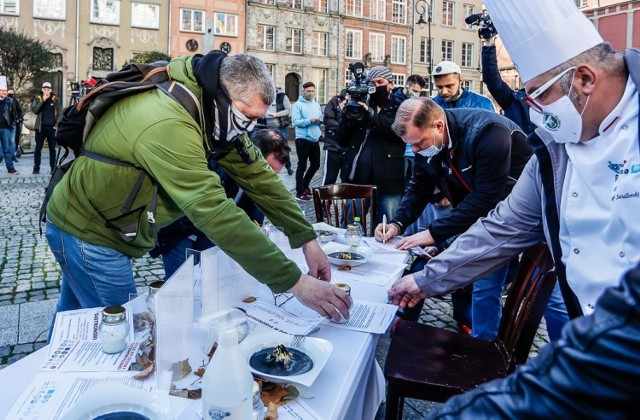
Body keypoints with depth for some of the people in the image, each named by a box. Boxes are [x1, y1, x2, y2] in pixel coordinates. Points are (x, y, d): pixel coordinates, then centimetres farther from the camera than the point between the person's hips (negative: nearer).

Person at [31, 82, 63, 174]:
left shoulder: (56, 99, 3)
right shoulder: (37, 98, 5)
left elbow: (60, 113, 1)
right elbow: (34, 110, -10)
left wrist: (56, 124, -9)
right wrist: (43, 100, -15)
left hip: (52, 127, 0)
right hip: (41, 127, 1)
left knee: (52, 148, 5)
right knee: (38, 148, 3)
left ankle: (53, 167, 9)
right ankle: (36, 167, 9)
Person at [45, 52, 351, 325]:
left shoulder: (214, 110, -8)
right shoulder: (168, 124, -36)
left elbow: (256, 172, -8)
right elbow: (215, 213, -42)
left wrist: (307, 239, -15)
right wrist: (295, 282, -40)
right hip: (85, 233, -8)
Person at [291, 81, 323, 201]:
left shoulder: (316, 104, 15)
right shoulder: (298, 104, -6)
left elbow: (321, 119, 16)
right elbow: (295, 121, -15)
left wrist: (320, 120, -7)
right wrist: (310, 121, -25)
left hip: (315, 139, 7)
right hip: (303, 139, -7)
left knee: (315, 165, 14)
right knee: (302, 166, -1)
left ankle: (305, 185, 33)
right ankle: (299, 192, 7)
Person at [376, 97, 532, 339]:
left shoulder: (487, 133, -29)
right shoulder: (426, 140, -7)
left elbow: (485, 198, -31)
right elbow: (419, 188, 2)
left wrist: (435, 233, -29)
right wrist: (397, 224, -14)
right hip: (474, 211, 7)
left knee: (486, 284, -10)